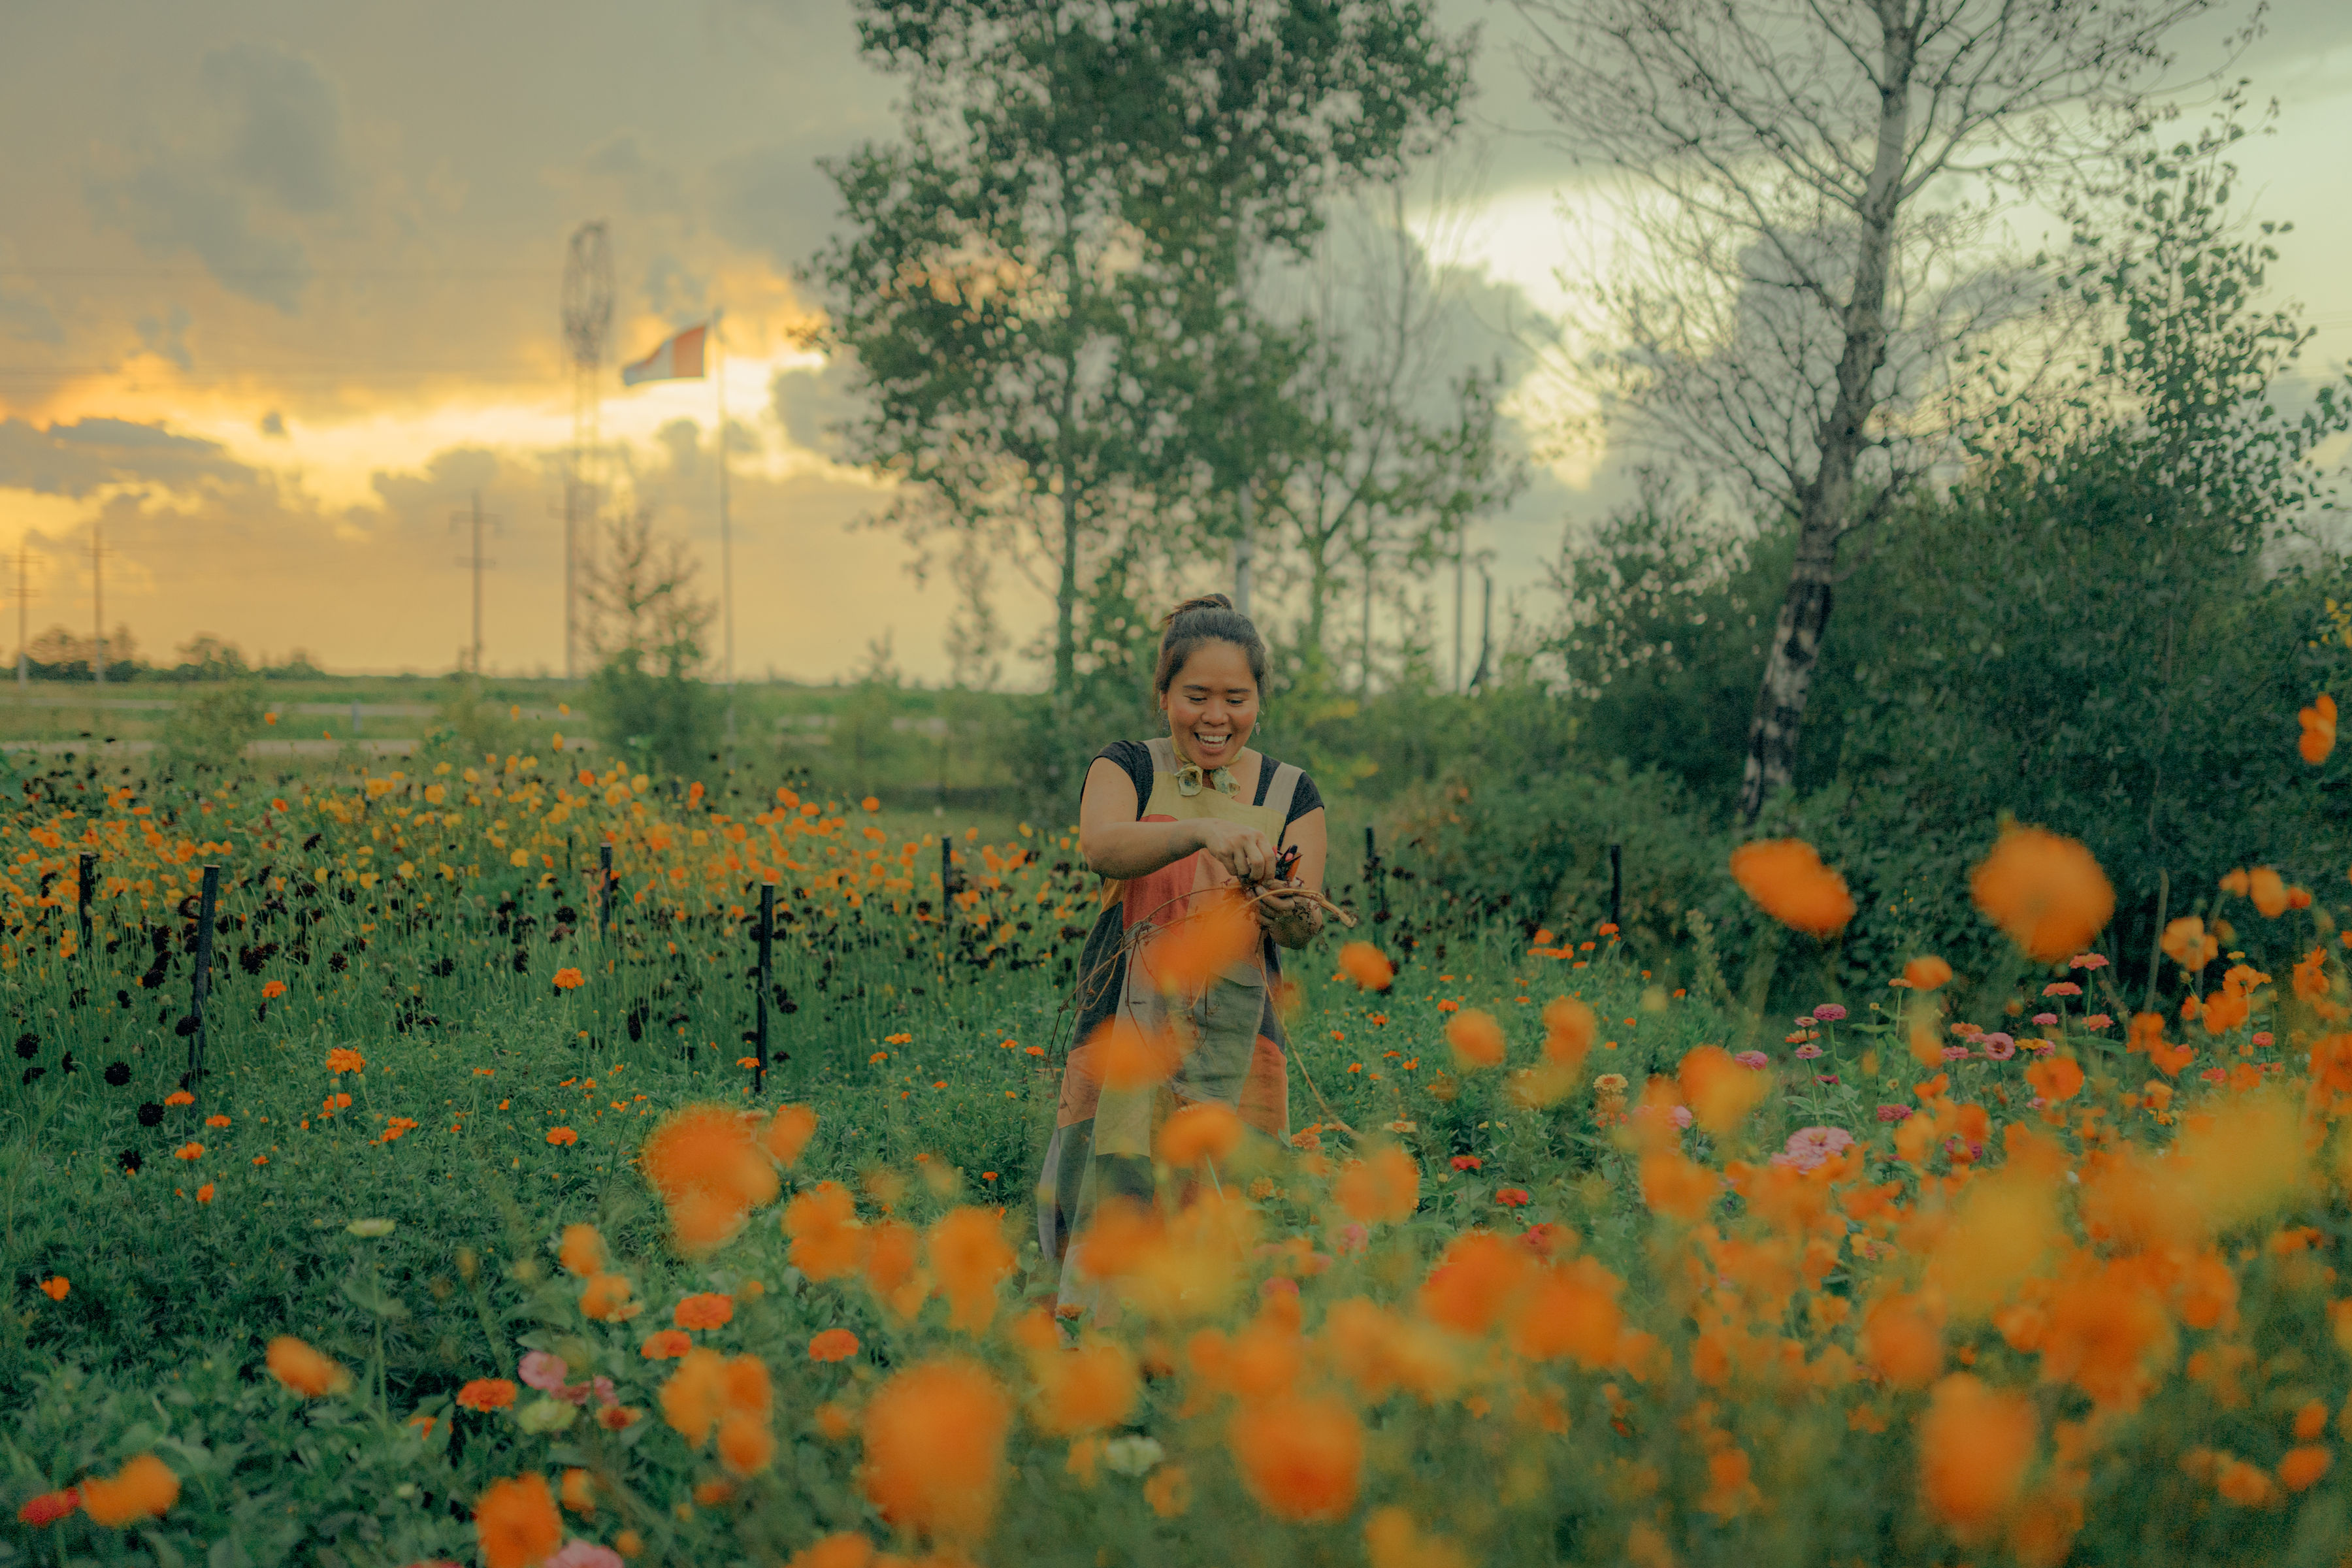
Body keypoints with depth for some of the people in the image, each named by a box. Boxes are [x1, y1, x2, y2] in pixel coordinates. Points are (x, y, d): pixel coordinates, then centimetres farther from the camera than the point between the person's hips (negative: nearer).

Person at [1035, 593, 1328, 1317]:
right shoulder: (1124, 769, 4)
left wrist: (1292, 914, -26)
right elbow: (1101, 846, -19)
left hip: (1236, 1036, 1)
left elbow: (1308, 926, -1)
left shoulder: (1291, 796, 9)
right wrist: (1203, 831, -36)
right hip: (1124, 1026, -1)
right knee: (1115, 1197, -7)